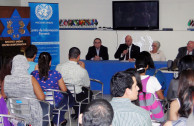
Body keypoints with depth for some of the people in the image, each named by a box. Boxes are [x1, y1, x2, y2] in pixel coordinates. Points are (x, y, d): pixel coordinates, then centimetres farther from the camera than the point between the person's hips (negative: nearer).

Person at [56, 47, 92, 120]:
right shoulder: (82, 70, -20)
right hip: (76, 97, -4)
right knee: (89, 92, 26)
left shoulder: (58, 67, -12)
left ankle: (77, 114, 41)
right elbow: (87, 85, -1)